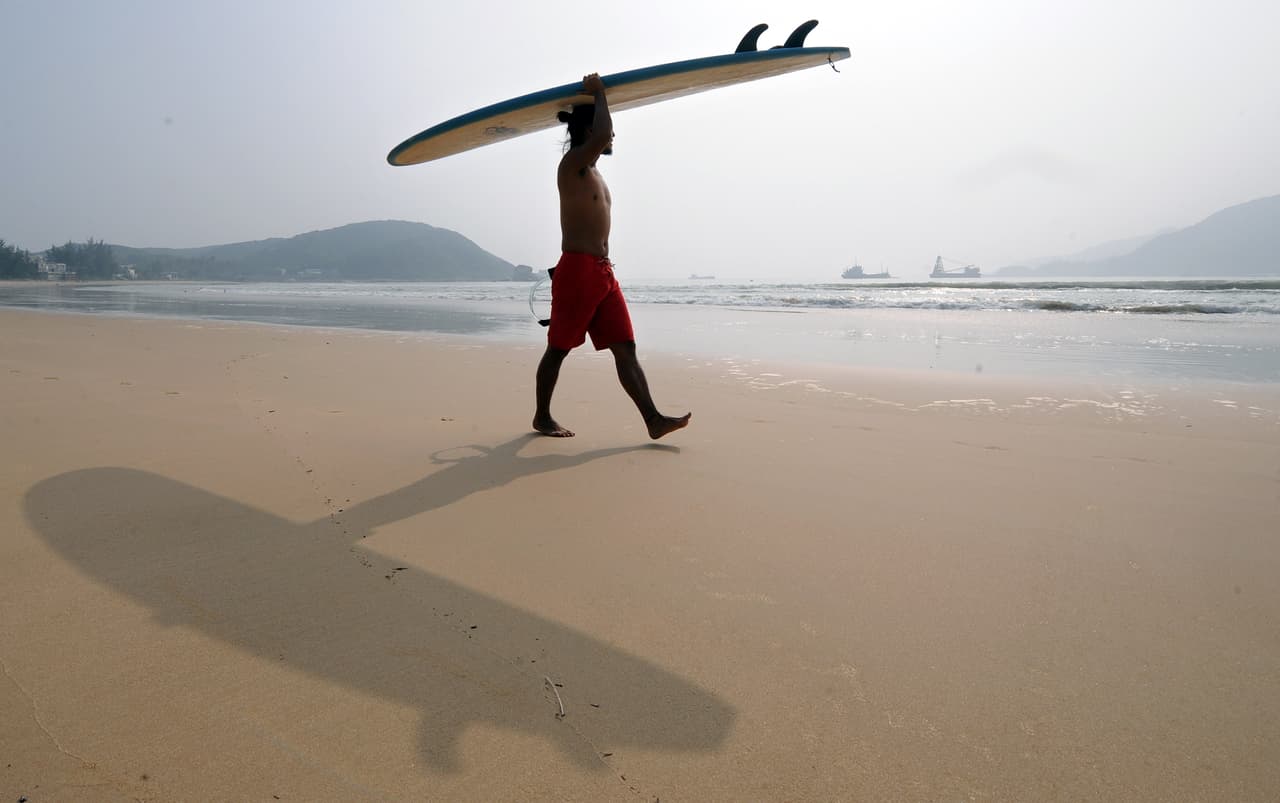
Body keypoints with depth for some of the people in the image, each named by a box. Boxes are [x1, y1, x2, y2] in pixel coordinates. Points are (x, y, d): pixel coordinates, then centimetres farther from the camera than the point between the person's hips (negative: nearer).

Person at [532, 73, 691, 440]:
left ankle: (653, 420, -4)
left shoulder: (591, 170, 19)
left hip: (603, 272, 9)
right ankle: (542, 417, 17)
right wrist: (597, 93, -11)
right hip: (577, 271, -9)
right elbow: (601, 135, -22)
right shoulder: (571, 163, -8)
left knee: (625, 348, -1)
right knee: (558, 349, 3)